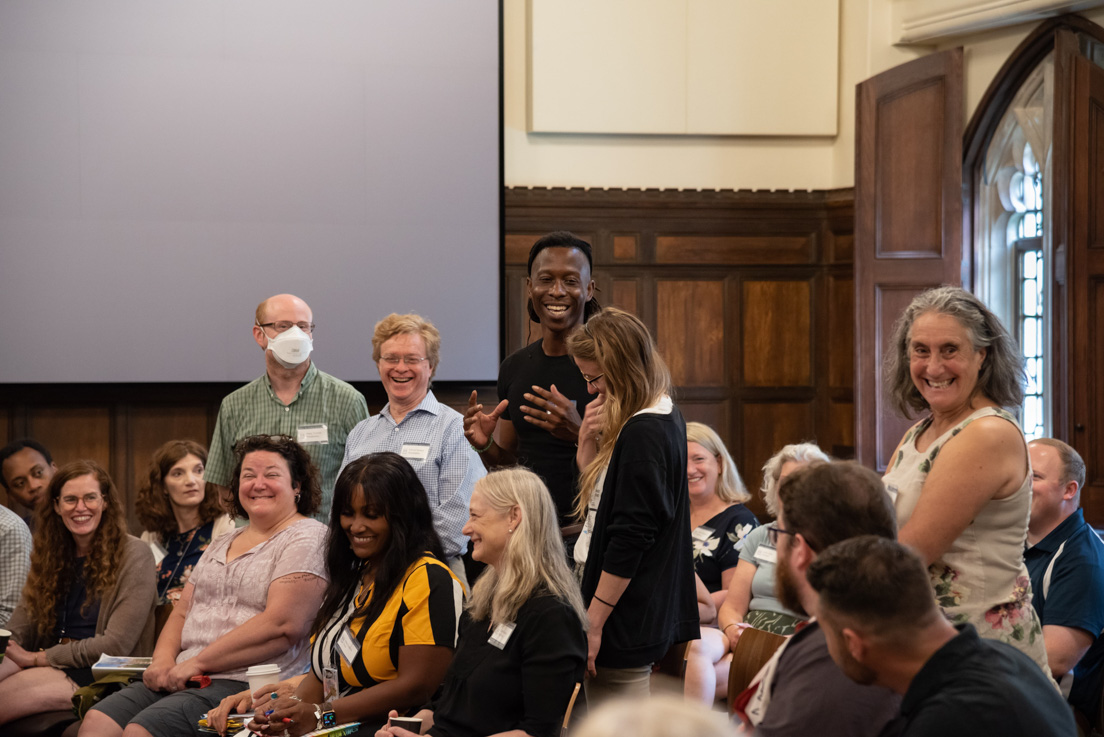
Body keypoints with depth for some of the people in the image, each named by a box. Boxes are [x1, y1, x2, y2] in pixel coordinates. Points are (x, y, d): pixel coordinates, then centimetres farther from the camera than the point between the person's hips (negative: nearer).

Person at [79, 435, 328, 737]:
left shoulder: (307, 539, -4)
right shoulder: (223, 544, 25)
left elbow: (282, 625, -16)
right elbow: (182, 612, 22)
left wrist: (198, 662, -13)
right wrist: (163, 661, -1)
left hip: (245, 682, -8)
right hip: (182, 677, 8)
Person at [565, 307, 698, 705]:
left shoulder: (642, 434, -19)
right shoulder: (665, 417, 12)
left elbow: (629, 540, -20)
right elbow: (597, 491, 20)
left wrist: (593, 621, -16)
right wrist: (588, 440, 1)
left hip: (626, 624, -10)